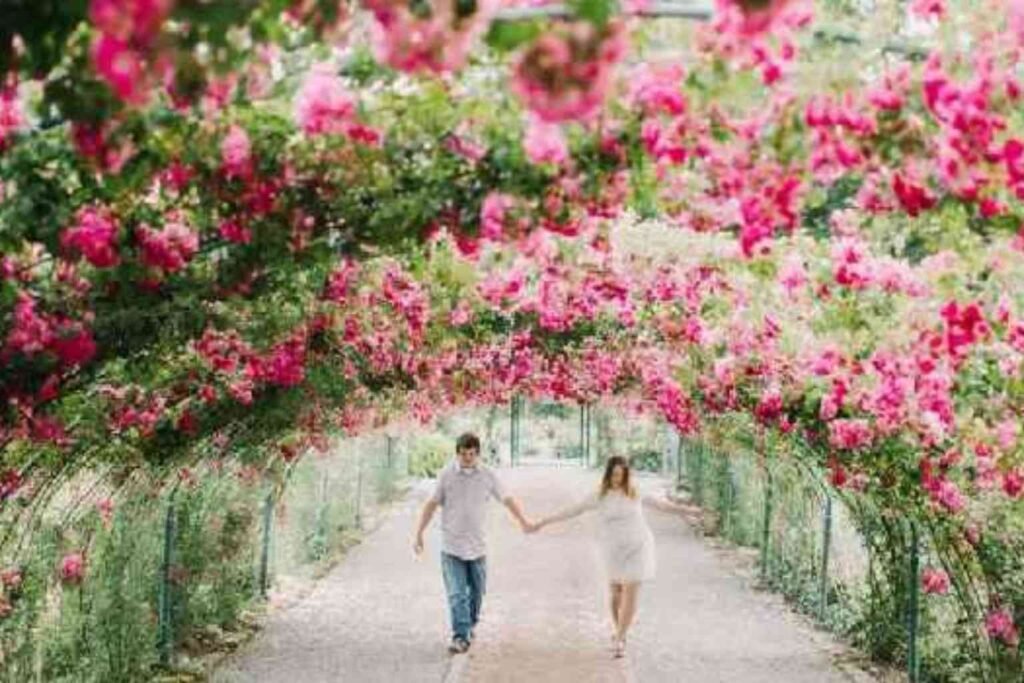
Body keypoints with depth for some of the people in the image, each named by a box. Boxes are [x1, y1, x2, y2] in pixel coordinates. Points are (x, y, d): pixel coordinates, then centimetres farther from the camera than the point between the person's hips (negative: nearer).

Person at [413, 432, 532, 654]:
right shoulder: (446, 475, -4)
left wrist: (523, 521, 0)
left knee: (477, 591, 12)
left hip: (477, 546, 2)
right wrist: (419, 534, -1)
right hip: (451, 546, -2)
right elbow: (432, 504, 0)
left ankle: (470, 626, 33)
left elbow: (506, 499, 8)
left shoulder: (488, 475, 1)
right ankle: (461, 637, -8)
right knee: (457, 594, -8)